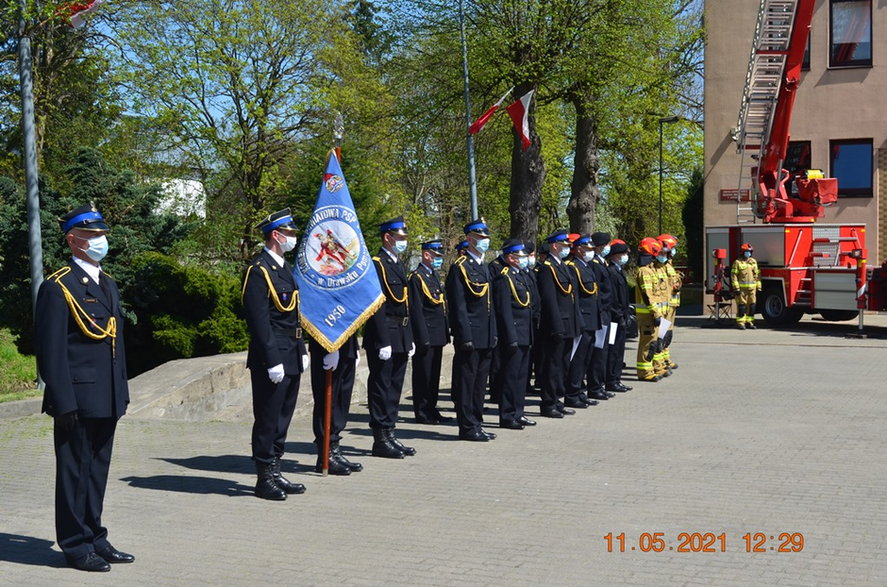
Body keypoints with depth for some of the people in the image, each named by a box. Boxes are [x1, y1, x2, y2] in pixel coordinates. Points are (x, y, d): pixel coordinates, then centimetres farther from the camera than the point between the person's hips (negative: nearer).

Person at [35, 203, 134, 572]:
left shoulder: (107, 285, 15)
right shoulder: (57, 288, -11)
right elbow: (51, 349, -14)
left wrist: (121, 394, 15)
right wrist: (64, 401, -18)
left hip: (106, 401, 8)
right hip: (77, 399, -8)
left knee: (97, 470, 15)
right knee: (75, 471, 2)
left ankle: (94, 538, 25)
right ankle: (76, 545, 12)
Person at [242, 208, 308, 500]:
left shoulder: (285, 267, 15)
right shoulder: (258, 270, -14)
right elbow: (259, 321, -18)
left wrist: (302, 351, 17)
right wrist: (272, 361, -20)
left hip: (291, 358, 9)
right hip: (272, 359, -9)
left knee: (282, 418, 14)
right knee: (268, 419, -1)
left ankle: (275, 473, 22)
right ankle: (265, 479, 7)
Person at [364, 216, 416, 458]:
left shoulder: (399, 266, 17)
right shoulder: (376, 265, -12)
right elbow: (376, 307, -18)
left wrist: (410, 339, 17)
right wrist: (383, 342, -21)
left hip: (400, 339, 9)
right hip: (384, 337, -9)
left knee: (394, 389, 12)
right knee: (381, 388, -3)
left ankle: (389, 435, 19)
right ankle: (381, 440, 1)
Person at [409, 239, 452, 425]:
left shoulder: (435, 276, 17)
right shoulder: (417, 277, -11)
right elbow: (416, 310, -16)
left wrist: (446, 332, 17)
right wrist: (423, 338, -19)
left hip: (437, 337, 9)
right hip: (426, 337, -9)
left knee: (434, 375, 13)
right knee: (423, 375, -3)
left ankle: (431, 410, 20)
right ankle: (422, 413, 2)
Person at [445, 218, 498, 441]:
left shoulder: (484, 266, 17)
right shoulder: (460, 267, -10)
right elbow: (458, 306, -15)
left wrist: (494, 333, 16)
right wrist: (465, 337, -19)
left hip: (486, 337, 9)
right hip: (470, 336, -9)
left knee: (480, 381, 13)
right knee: (466, 381, -2)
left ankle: (477, 424, 21)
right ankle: (467, 427, 3)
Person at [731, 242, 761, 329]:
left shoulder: (753, 262, 14)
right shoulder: (737, 262, -1)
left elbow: (757, 275, 16)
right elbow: (734, 275, -6)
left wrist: (758, 287, 10)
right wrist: (736, 288, -12)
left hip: (752, 288, 5)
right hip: (742, 288, -5)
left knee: (751, 305, 4)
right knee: (741, 305, -4)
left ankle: (749, 322, 12)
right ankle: (740, 323, 1)